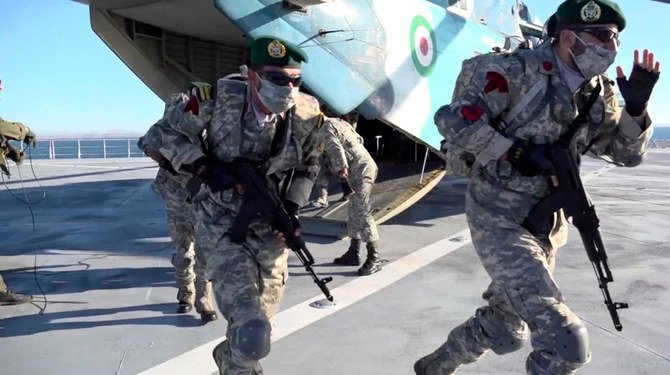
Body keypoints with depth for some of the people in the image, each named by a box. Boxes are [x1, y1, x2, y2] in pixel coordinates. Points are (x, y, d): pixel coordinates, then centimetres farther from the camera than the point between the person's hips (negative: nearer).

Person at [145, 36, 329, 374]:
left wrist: (292, 208, -6)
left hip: (270, 227, 3)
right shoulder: (219, 100, -20)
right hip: (222, 223, -3)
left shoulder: (308, 115, -11)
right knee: (251, 330, -20)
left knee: (259, 324, 14)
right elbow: (167, 130, -4)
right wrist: (204, 167, -19)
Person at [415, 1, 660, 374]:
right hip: (500, 221, -8)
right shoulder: (518, 70, -16)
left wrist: (636, 108, -7)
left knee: (505, 330, 23)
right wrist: (515, 151, -23)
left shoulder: (599, 92, 6)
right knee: (568, 342, -15)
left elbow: (628, 153, 11)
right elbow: (452, 119, -20)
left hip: (547, 225, 8)